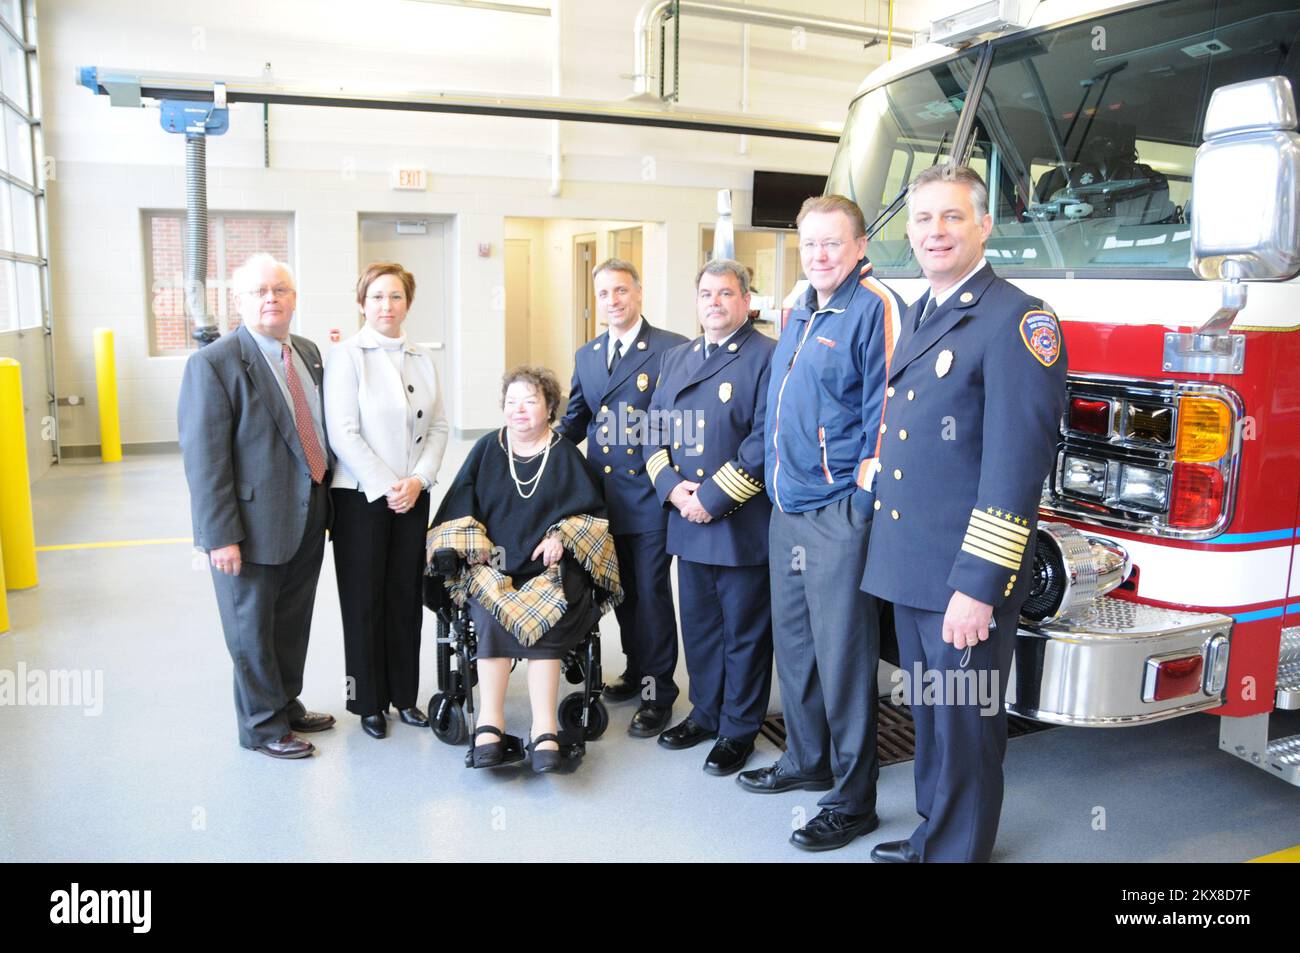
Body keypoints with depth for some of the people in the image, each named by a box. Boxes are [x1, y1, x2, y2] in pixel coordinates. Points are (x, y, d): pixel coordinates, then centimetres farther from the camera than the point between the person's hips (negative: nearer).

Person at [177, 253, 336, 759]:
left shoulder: (309, 353, 8)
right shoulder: (213, 364, -14)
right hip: (255, 525, -7)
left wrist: (326, 495, 9)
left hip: (308, 519, 7)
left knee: (293, 623, 20)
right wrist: (221, 536, -20)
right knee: (253, 629, 10)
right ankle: (262, 725, 26)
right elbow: (203, 457, -17)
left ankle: (288, 704, 38)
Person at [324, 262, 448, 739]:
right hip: (361, 496, -4)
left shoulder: (424, 358, 9)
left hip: (412, 496, 4)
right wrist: (386, 486, -14)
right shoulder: (346, 356, -5)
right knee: (363, 599, 5)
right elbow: (343, 434, -12)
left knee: (406, 595, 10)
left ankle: (404, 695, 23)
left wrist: (418, 480, -6)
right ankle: (368, 701, 19)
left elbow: (438, 426, 7)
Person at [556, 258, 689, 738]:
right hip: (603, 494, 6)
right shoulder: (586, 355, 13)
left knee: (652, 593, 1)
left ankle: (658, 693, 14)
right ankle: (637, 669, 34)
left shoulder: (673, 349, -7)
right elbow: (574, 421, 19)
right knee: (622, 590, 16)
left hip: (650, 495, -6)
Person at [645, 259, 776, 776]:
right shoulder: (675, 357, 14)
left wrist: (715, 497, -18)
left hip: (742, 522, -6)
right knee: (698, 624, 17)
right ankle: (706, 712, 35)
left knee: (744, 629, 7)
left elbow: (766, 439, -16)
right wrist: (670, 485, -5)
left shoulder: (767, 356, -8)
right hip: (687, 520, 7)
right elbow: (655, 428, 12)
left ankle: (739, 728, 22)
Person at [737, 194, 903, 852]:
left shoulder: (874, 307, -10)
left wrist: (865, 503, -16)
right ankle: (807, 760, 35)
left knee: (843, 653, 0)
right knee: (792, 641, 17)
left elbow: (886, 410, -14)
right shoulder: (799, 311, 16)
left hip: (837, 514, -8)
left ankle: (852, 799, 14)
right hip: (787, 509, 9)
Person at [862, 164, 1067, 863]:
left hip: (965, 579, -8)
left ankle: (958, 851, 26)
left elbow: (1016, 466, -19)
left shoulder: (1016, 320, -13)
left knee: (965, 728, 7)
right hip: (910, 567, 8)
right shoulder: (917, 316, 13)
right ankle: (931, 836, 39)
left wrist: (978, 586, -21)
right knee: (928, 718, 21)